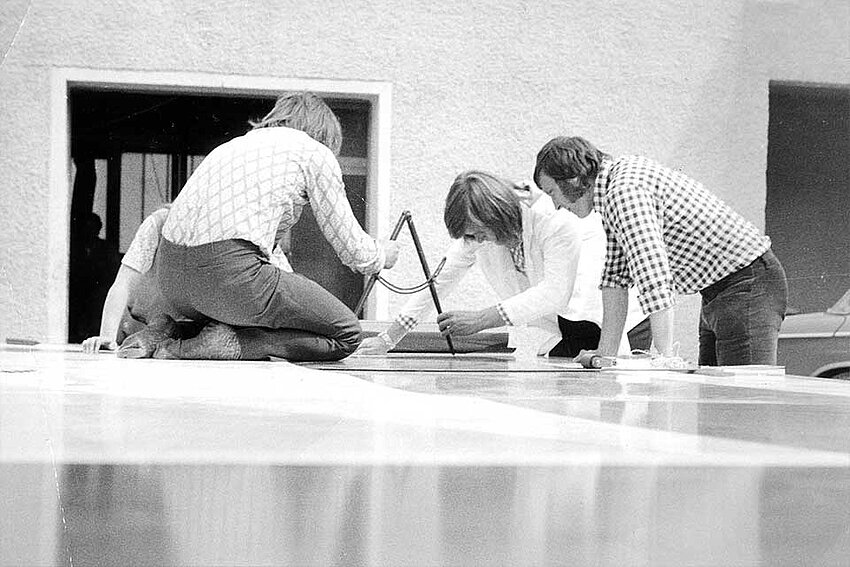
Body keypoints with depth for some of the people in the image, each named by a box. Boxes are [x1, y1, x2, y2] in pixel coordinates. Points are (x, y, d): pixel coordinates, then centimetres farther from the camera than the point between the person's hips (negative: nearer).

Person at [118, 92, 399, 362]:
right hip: (230, 270, -8)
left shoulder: (236, 144, 32)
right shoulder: (315, 152, 11)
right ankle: (229, 343, -10)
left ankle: (167, 334, 9)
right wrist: (384, 254, 36)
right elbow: (353, 249, 12)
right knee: (346, 334, 6)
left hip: (170, 274, 8)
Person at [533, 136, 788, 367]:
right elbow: (616, 273, 13)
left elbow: (653, 277, -30)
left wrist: (665, 358, -30)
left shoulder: (624, 193, -21)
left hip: (747, 285, -10)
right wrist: (605, 353, 8)